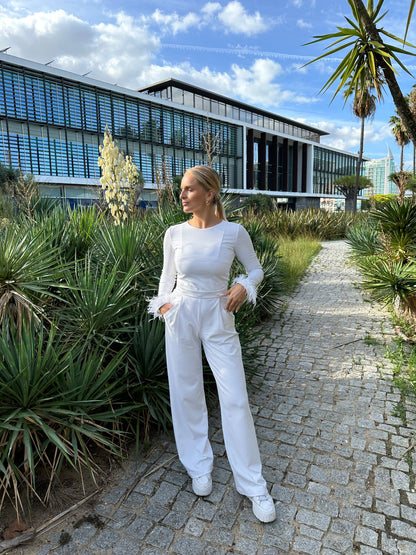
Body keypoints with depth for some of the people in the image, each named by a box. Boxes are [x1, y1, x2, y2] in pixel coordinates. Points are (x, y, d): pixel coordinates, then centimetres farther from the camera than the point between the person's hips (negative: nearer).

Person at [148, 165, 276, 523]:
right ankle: (199, 467, 33)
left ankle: (252, 484, 18)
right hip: (181, 317, 2)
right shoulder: (175, 234, -1)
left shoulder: (234, 232, -7)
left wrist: (244, 286, -14)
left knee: (235, 398, 0)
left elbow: (256, 269, 5)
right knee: (187, 393, 10)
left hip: (218, 319, -2)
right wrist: (164, 303, -2)